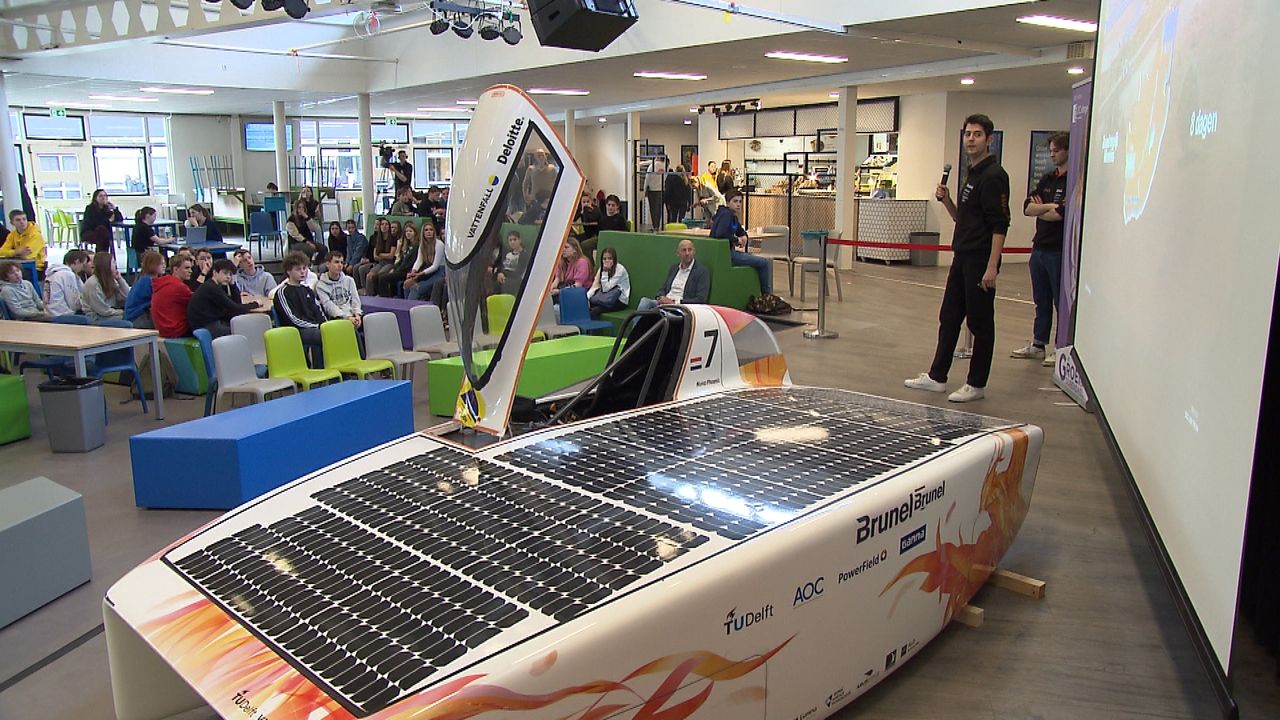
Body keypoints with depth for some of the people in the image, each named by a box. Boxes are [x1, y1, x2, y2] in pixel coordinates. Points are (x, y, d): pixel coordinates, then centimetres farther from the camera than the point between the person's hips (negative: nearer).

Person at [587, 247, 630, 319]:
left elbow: (606, 288, -16)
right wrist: (586, 297, -16)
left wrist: (605, 272, -19)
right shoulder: (602, 269, 8)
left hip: (620, 301, -6)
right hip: (606, 298, 6)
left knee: (594, 311, -28)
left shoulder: (620, 269, -12)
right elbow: (595, 286, 0)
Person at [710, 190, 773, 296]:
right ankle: (767, 295, 6)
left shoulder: (733, 216, 16)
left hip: (730, 251, 11)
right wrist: (736, 240, -14)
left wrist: (744, 236, 6)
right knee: (765, 263, -9)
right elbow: (719, 234, -30)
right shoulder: (726, 214, -14)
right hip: (725, 254, -11)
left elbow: (740, 231, 31)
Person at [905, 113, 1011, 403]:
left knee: (980, 324, 0)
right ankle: (937, 377, 21)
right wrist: (946, 199, 5)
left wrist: (992, 267, -24)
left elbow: (999, 225, -19)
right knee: (949, 318, 13)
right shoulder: (972, 174, 16)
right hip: (962, 259, 10)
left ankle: (977, 384, 10)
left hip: (980, 261, -10)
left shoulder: (993, 176, -13)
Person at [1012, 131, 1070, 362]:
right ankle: (1038, 345, 25)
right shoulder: (1047, 179, 13)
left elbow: (1060, 215, -19)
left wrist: (1040, 210, -2)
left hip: (1060, 251, -7)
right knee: (1041, 301, 15)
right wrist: (1049, 206, -11)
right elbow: (1027, 207, 4)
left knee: (1062, 302, 2)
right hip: (1039, 247, 7)